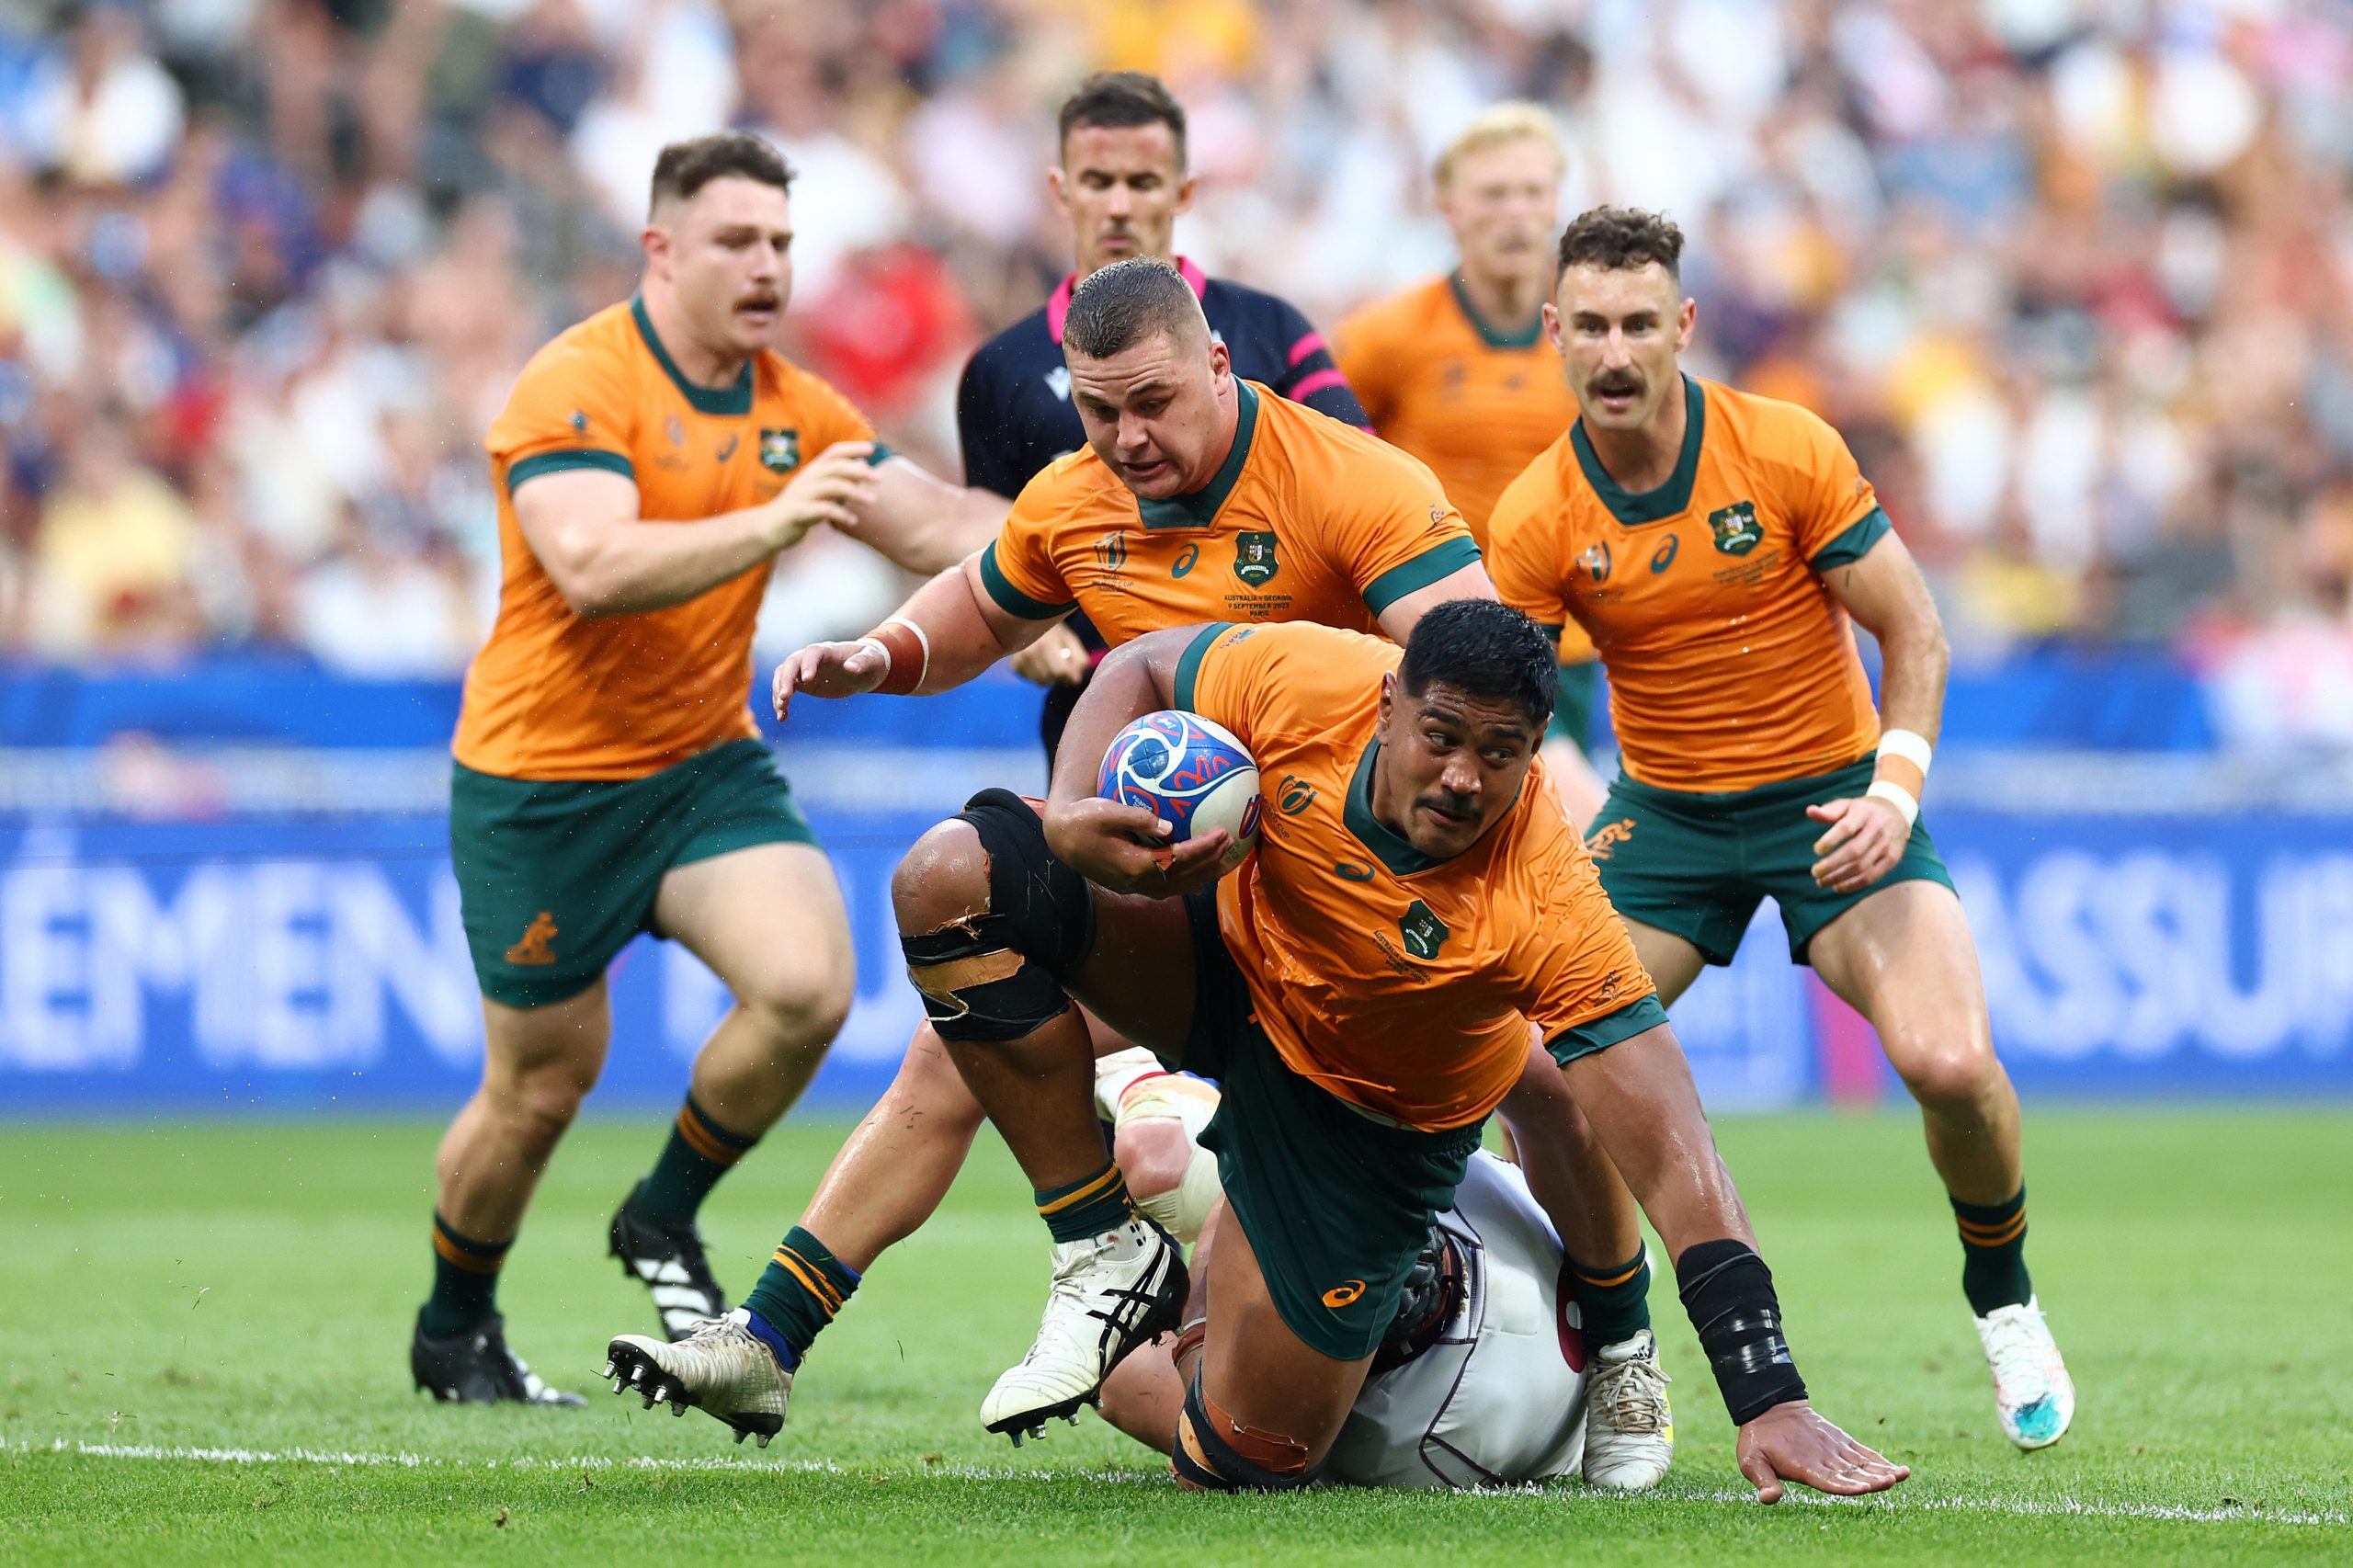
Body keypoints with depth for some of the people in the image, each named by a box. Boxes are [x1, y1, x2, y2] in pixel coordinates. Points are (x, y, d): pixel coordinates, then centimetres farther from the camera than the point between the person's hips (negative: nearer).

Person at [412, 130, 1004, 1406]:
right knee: (543, 1083, 3)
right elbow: (592, 566, -32)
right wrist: (769, 524, -42)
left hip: (705, 763, 5)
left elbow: (936, 525, 5)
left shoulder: (794, 406, 4)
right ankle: (451, 1330, 30)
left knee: (807, 985, -19)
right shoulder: (578, 385, -17)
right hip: (542, 782, -5)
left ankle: (664, 1224, 6)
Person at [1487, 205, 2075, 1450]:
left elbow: (1912, 632, -7)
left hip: (1830, 799, -2)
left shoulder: (1788, 451, -14)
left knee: (1950, 1061, -23)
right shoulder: (1536, 520, -10)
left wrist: (1893, 792, -21)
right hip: (1662, 813, 2)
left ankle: (2003, 1300, 7)